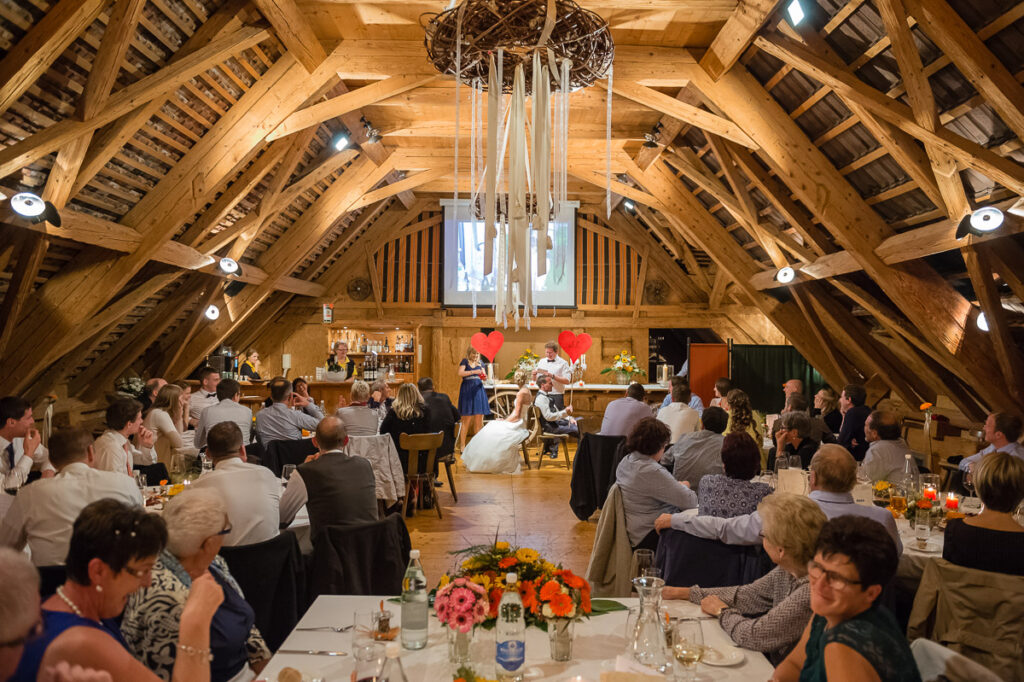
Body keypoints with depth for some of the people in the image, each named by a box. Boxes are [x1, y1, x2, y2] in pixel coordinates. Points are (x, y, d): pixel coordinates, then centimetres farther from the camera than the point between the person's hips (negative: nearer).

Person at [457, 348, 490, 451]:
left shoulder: (480, 363, 16)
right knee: (467, 420, -6)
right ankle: (462, 446, 0)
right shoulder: (465, 361, 3)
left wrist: (484, 377, -15)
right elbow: (460, 373, -12)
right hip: (467, 391, -4)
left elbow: (484, 375, 8)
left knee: (479, 420, 3)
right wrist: (474, 372, -22)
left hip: (479, 390, 4)